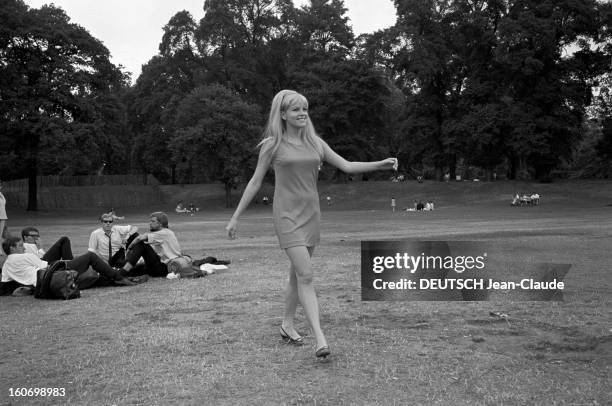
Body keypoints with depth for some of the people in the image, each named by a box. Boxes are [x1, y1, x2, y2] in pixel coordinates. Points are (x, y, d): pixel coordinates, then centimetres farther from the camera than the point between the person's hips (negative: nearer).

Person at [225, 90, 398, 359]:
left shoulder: (315, 143, 9)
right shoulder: (272, 145, -1)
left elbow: (347, 166, 7)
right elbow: (255, 182, 3)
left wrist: (381, 164, -6)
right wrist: (235, 218, 4)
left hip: (310, 214, 5)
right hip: (287, 215, -5)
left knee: (297, 273, 13)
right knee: (305, 275, -14)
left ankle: (287, 325, 31)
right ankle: (320, 339, -16)